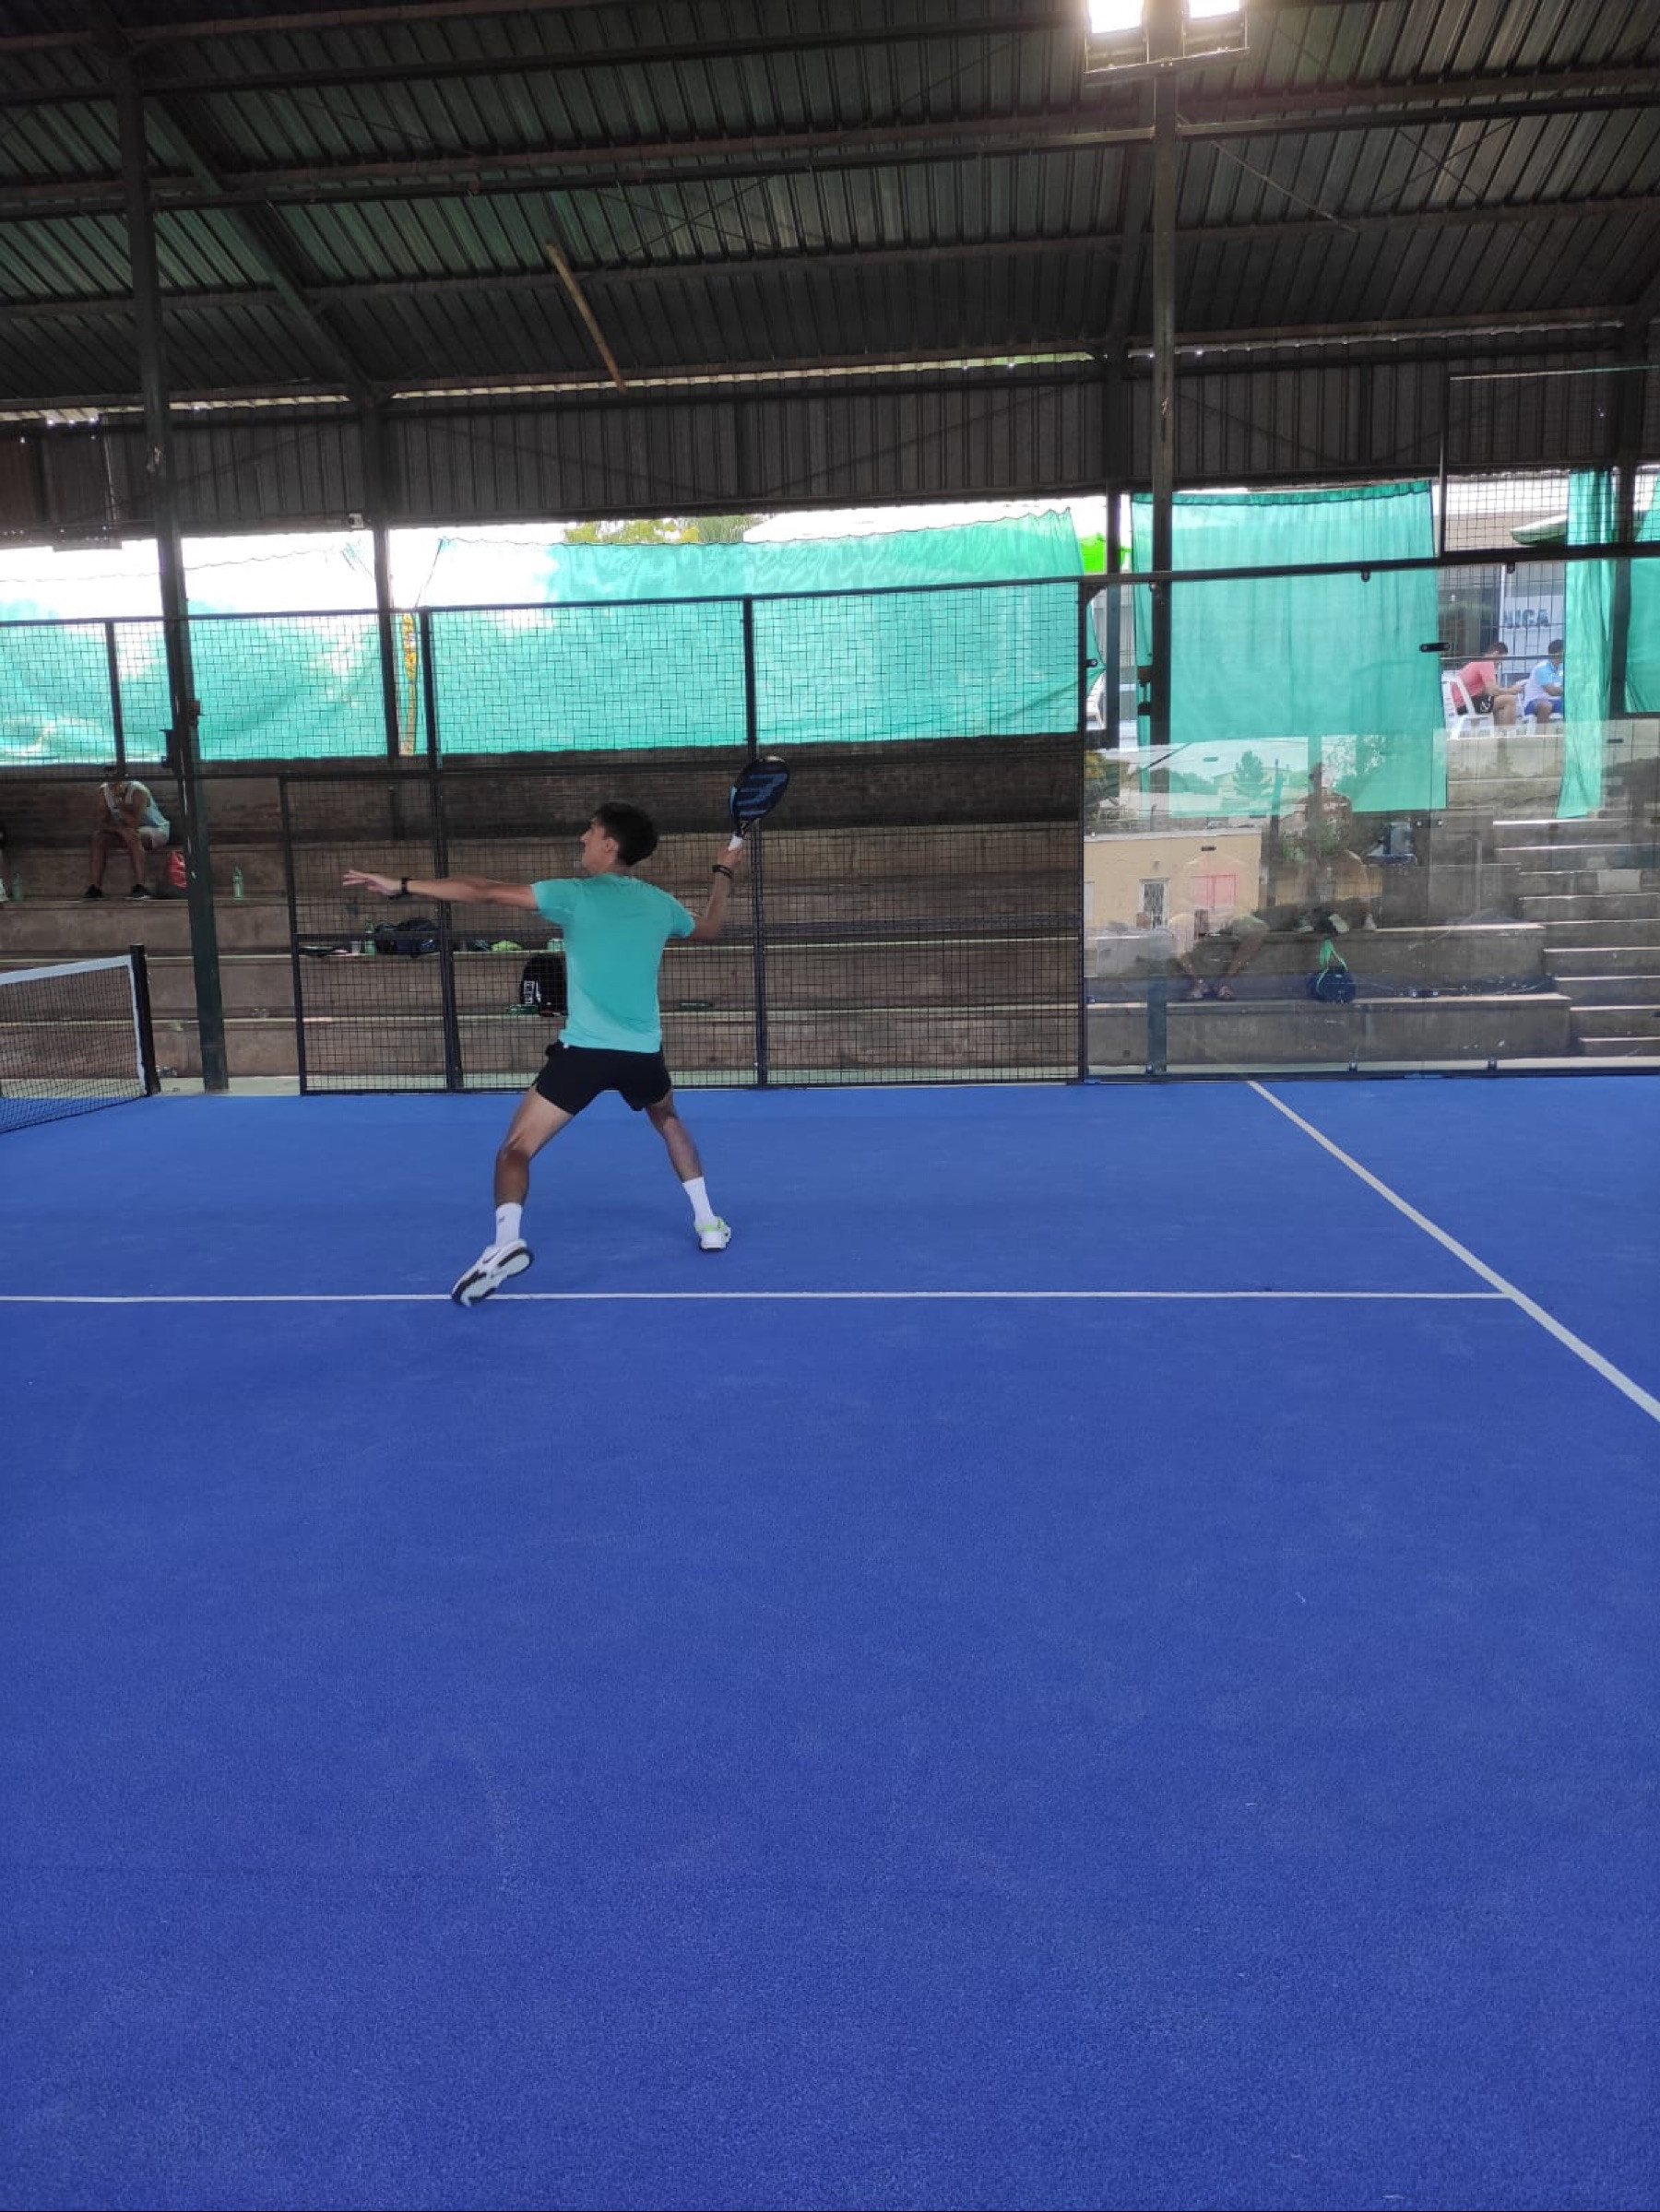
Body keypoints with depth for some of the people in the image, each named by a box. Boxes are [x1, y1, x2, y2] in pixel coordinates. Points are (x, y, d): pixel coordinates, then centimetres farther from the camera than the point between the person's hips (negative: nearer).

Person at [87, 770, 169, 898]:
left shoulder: (138, 791, -26)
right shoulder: (103, 791, -8)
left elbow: (134, 823, -34)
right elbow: (102, 823, -11)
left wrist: (119, 802, -34)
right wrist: (121, 830, -30)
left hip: (156, 830, -6)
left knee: (134, 837, -36)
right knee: (98, 836, -14)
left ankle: (141, 886, -39)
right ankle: (95, 887, -15)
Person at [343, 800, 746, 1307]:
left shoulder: (574, 895, -4)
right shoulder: (660, 902, 8)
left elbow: (486, 892, -8)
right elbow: (709, 931, 30)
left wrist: (401, 885, -4)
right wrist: (725, 874, 43)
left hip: (584, 1050, -5)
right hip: (643, 1053, 5)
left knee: (516, 1149, 0)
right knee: (669, 1123, 34)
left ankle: (506, 1242, -23)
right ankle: (708, 1222, 33)